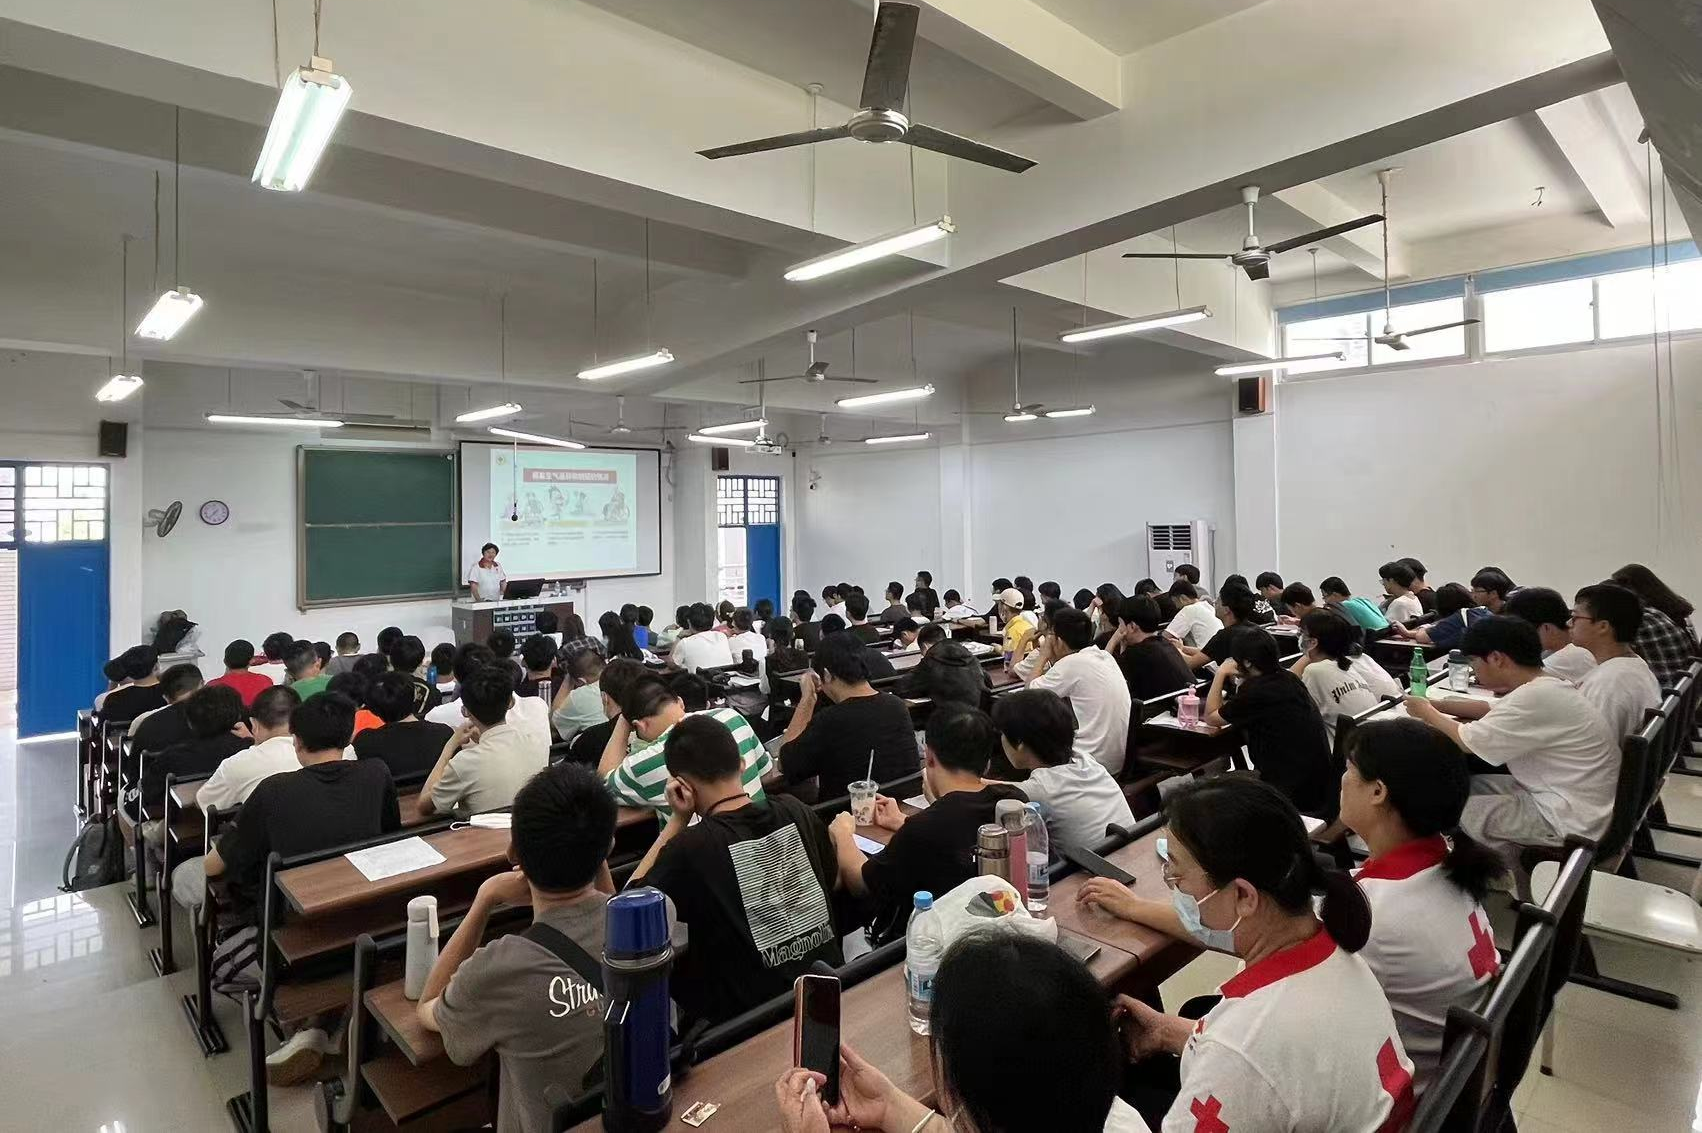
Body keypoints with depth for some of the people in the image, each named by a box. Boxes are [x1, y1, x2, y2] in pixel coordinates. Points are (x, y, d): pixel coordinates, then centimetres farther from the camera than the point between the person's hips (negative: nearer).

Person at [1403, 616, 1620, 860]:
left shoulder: (1536, 697, -27)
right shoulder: (1541, 687, 4)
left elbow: (1466, 741, -21)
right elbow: (1493, 711, 21)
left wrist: (1427, 713, -3)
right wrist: (1435, 705, 12)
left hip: (1570, 822, -9)